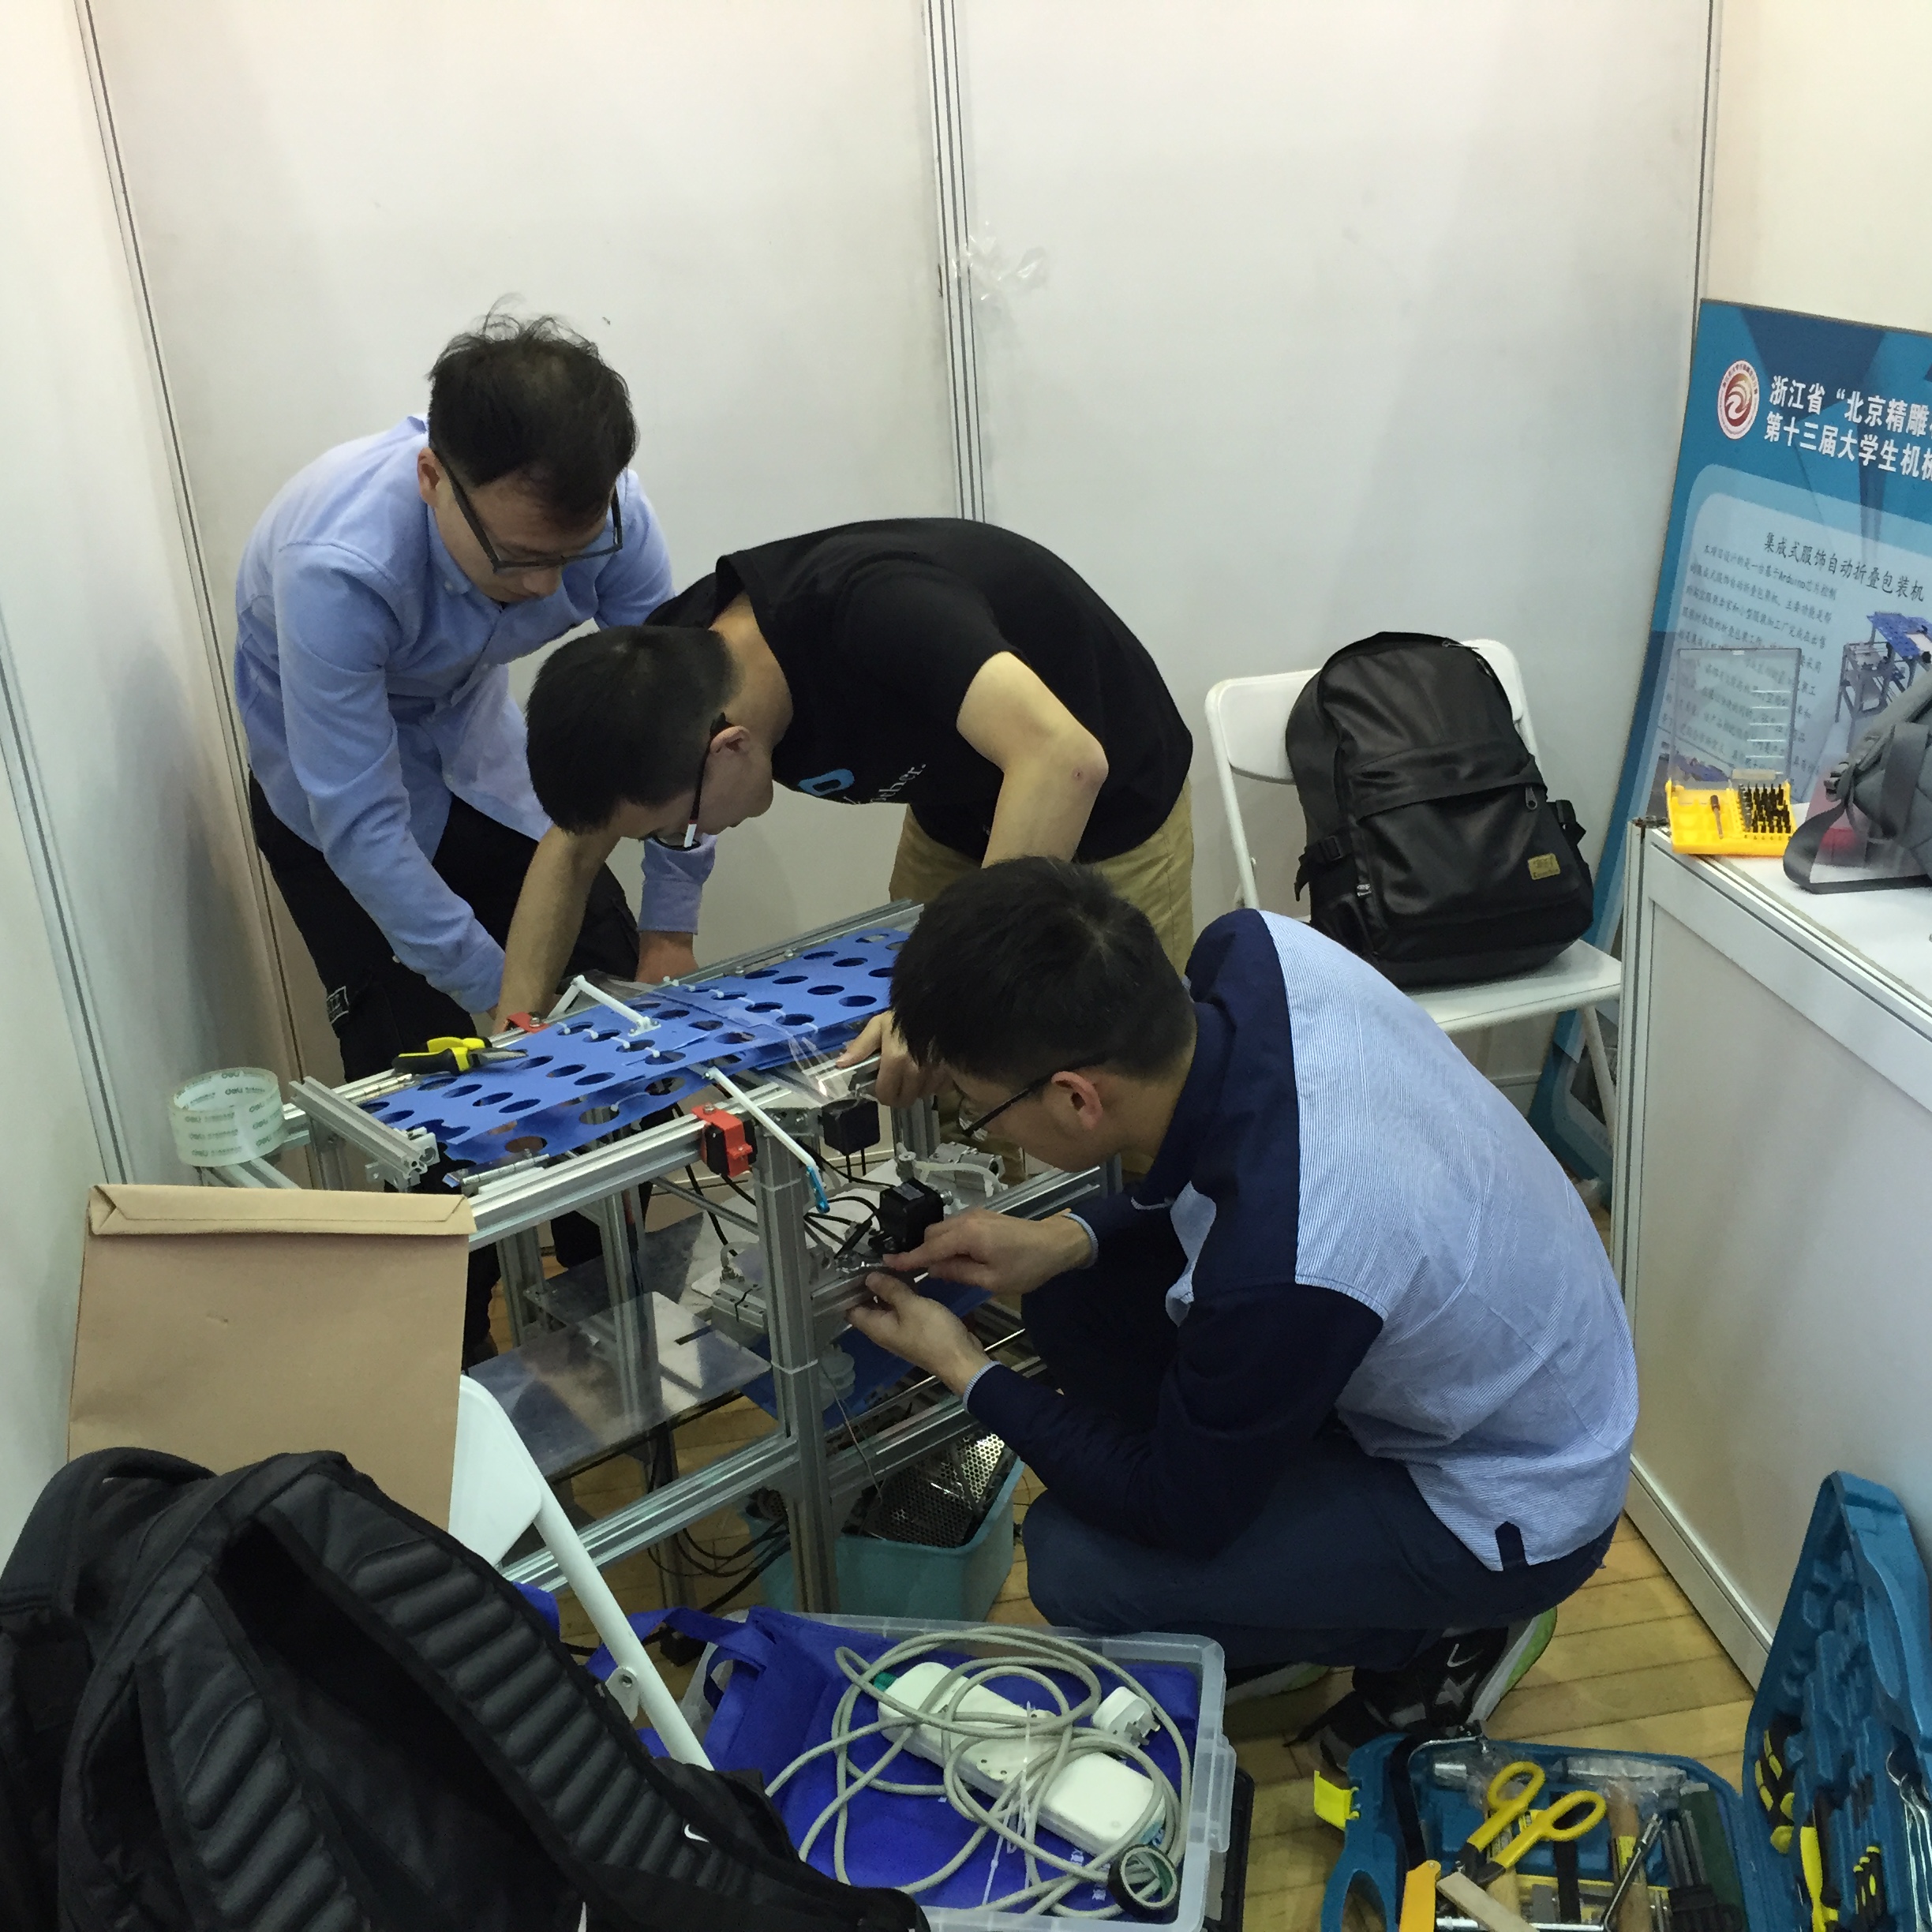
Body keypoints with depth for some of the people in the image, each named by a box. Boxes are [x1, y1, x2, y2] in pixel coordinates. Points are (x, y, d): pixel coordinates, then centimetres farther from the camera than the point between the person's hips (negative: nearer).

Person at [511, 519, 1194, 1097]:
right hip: (958, 807, 6)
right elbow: (574, 849, -6)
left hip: (1108, 808, -6)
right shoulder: (673, 661, -18)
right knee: (918, 1090, 10)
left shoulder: (869, 608, -39)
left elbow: (1064, 760, -51)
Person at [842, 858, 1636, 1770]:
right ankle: (1271, 1598, 17)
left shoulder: (1276, 1273, -40)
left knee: (1073, 1565, -13)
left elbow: (1179, 1513, -19)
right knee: (1072, 1294, 0)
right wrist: (1064, 1239, -11)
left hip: (1510, 1512, -7)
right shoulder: (1252, 949, -21)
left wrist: (966, 1371, -9)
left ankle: (1445, 1638, 8)